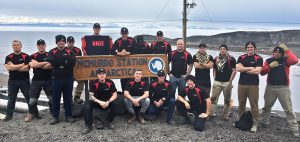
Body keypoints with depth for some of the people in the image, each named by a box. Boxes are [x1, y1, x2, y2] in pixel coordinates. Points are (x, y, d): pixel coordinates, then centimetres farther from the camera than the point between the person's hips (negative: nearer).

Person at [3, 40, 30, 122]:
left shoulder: (26, 56, -1)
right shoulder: (8, 57, 7)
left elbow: (27, 68, -13)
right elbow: (8, 68, -10)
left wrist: (13, 67, -11)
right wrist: (22, 64, -12)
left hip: (24, 81, -2)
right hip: (12, 81, 2)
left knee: (29, 98, 3)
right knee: (11, 99, 9)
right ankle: (9, 115, 18)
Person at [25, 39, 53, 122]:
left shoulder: (49, 55, 3)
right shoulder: (33, 56, 9)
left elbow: (51, 66, -13)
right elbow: (32, 65, -11)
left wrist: (37, 65, -10)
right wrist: (46, 62, -11)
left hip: (48, 80, -2)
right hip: (36, 80, 2)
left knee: (52, 97, 2)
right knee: (33, 98, 5)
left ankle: (53, 113, 16)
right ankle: (32, 114, 21)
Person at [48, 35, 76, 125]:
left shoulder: (70, 51, 6)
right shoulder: (52, 52, 6)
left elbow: (72, 62, -12)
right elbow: (52, 61, -15)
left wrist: (59, 64, -13)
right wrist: (65, 61, -13)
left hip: (68, 78, 0)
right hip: (56, 78, 0)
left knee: (68, 98, 7)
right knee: (56, 98, 4)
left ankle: (68, 116, 17)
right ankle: (55, 117, 14)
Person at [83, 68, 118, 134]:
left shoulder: (110, 83, -10)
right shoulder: (94, 84, -12)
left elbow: (115, 95, -10)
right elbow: (91, 96, -19)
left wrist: (108, 102, -29)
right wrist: (100, 102, -35)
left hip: (107, 102, 1)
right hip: (97, 102, 0)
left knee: (115, 105, -30)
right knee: (87, 104, -29)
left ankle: (107, 122, -10)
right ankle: (88, 126, -20)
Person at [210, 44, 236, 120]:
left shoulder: (231, 59, -5)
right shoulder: (216, 59, 8)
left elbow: (234, 71, -6)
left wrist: (230, 81, -10)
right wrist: (214, 77, 6)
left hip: (227, 82, -3)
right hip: (217, 82, 3)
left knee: (227, 100, 6)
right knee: (213, 98, 1)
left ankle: (225, 115, 18)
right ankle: (211, 113, 10)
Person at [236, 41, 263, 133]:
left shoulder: (258, 58, 0)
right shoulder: (241, 57, 9)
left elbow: (257, 71, -13)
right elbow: (238, 68, -6)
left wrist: (244, 69, -4)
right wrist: (251, 68, -10)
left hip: (253, 85, -3)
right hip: (241, 84, 3)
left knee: (254, 105, -3)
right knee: (241, 104, 11)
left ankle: (255, 123, 5)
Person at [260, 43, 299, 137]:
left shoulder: (285, 60, -1)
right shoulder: (268, 61, 5)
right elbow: (262, 72, -1)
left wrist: (287, 50, -17)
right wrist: (270, 66, -15)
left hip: (283, 88, -2)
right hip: (270, 87, 2)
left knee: (288, 109, 0)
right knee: (267, 106, 14)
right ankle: (265, 122, 31)